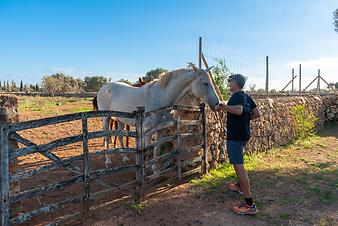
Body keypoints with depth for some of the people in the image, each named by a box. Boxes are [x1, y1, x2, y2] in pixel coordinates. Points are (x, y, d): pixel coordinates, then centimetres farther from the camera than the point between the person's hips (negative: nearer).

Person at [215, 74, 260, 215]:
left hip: (235, 136, -10)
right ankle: (240, 186, 47)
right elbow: (256, 114, 15)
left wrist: (223, 106, -21)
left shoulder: (236, 96, -14)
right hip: (244, 134, 10)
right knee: (238, 162, 29)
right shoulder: (247, 97, 13)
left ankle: (249, 204, -9)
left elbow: (238, 110, -33)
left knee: (239, 166, -11)